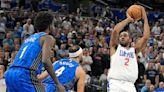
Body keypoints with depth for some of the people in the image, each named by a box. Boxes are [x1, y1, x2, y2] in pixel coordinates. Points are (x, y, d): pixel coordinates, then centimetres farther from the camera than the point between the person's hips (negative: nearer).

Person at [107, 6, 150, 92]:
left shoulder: (134, 50, 22)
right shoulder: (115, 48, 15)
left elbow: (146, 37, 11)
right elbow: (115, 31, -2)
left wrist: (145, 19, 14)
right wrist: (128, 19, 9)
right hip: (115, 83, -3)